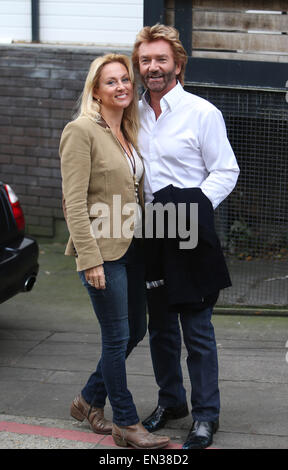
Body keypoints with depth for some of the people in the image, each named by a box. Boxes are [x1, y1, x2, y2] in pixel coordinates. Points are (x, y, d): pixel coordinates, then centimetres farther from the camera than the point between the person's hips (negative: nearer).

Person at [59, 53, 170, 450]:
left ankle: (89, 400, 31)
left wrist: (147, 241, 10)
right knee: (117, 336, -1)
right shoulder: (81, 131, -11)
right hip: (103, 250, -8)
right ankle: (127, 425, 12)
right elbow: (74, 202, -15)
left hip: (132, 248, 8)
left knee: (135, 330, 14)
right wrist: (90, 259, -19)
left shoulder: (129, 133, 14)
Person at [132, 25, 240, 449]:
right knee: (160, 328, 16)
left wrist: (195, 207, -17)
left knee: (197, 330, 0)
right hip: (150, 235, 6)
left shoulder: (202, 113, -7)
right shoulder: (136, 115, 9)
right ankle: (170, 400, 31)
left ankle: (206, 415, 10)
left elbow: (226, 172, -6)